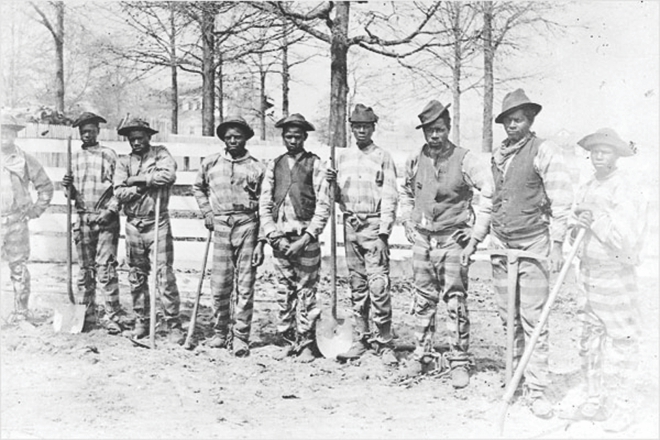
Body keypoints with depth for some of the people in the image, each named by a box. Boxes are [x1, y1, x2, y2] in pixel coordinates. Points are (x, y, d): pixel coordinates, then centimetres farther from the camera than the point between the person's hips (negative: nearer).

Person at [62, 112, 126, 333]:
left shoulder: (108, 154, -1)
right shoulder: (76, 157, 14)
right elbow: (74, 194, 19)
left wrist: (111, 210, -15)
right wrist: (68, 186, -2)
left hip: (105, 218, -5)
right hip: (83, 218, 5)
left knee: (105, 268, -9)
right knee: (84, 269, 8)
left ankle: (112, 315, -5)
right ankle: (87, 313, 17)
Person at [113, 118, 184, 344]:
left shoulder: (160, 153, 1)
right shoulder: (124, 161, 9)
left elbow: (169, 175, -20)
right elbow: (119, 193, -2)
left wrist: (138, 179, -11)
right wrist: (144, 186, -14)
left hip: (157, 222, -4)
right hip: (133, 224, 4)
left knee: (164, 274, -7)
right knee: (136, 277, 10)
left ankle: (174, 324, -2)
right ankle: (141, 321, 21)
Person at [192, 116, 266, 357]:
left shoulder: (257, 167, 3)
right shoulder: (210, 163, 9)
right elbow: (198, 187, 27)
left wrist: (261, 241, -3)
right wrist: (206, 211, 11)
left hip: (247, 225, -1)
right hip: (220, 226, 2)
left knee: (245, 285, 0)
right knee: (219, 285, 5)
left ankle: (241, 337, 8)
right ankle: (219, 333, 19)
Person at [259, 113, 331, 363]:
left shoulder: (315, 164, 2)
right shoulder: (274, 166, 12)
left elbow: (323, 205, -4)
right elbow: (264, 204, 9)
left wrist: (306, 238, -12)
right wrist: (274, 236, -4)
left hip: (306, 237, -3)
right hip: (279, 238, 3)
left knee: (306, 291, 0)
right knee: (284, 292, 9)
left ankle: (306, 344, 9)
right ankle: (288, 342, 19)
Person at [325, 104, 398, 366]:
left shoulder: (383, 158, 1)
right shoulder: (344, 158, 15)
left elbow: (389, 197, -4)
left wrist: (384, 230, -13)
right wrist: (333, 184, -1)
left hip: (374, 225, -5)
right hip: (350, 225, 5)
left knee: (378, 285, -11)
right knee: (357, 285, 9)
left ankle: (384, 342, -5)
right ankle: (360, 338, 16)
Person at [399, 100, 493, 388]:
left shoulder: (464, 160, -9)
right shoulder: (415, 160, 4)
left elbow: (489, 195, -10)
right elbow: (405, 192, 22)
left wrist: (476, 236, -10)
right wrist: (408, 223, 14)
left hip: (453, 240, -4)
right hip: (422, 239, 4)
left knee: (456, 302, -3)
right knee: (423, 301, 10)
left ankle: (459, 362, 7)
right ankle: (421, 355, 22)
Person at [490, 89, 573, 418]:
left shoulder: (544, 152, -5)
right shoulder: (497, 155, 13)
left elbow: (561, 201, -8)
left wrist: (557, 244, -12)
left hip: (533, 244, -6)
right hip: (500, 244, 6)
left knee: (533, 320, -5)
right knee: (509, 317, 11)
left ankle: (536, 390, 1)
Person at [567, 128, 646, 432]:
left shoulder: (624, 190, -11)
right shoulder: (586, 189, 11)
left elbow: (627, 239, -19)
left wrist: (597, 222, -26)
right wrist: (575, 225, -5)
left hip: (615, 274, -7)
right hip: (588, 272, 7)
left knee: (620, 341, -1)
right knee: (590, 339, 14)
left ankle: (621, 407, 9)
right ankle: (596, 399, 26)